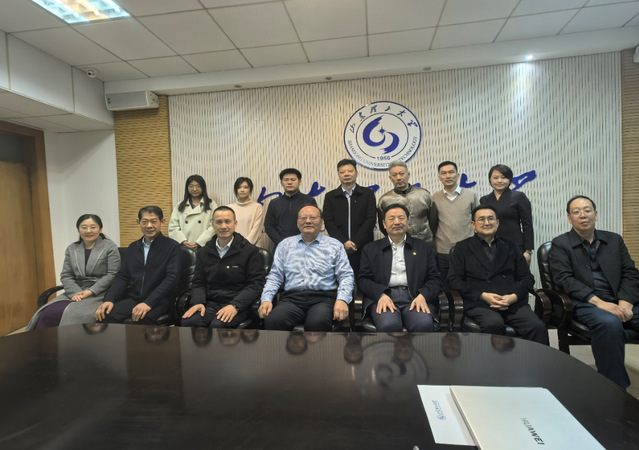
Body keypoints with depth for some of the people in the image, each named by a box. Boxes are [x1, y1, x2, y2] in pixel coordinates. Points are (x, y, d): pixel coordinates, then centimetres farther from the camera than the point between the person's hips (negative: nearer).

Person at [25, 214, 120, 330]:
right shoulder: (71, 249, 16)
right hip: (76, 293, 5)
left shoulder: (110, 247, 0)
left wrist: (91, 291, -14)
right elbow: (66, 276, 11)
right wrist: (76, 293, -7)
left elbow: (112, 275, -6)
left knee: (71, 315, -29)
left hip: (100, 293, -5)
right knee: (47, 314, -20)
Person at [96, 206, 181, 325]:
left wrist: (148, 303, -21)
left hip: (159, 300, -4)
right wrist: (109, 299, -4)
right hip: (133, 298, 5)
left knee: (143, 317, -35)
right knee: (106, 315, -24)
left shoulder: (172, 247, -1)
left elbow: (171, 278, -11)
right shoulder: (133, 247, 16)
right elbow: (122, 276, 14)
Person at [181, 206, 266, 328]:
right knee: (188, 321, -26)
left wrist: (235, 305, -19)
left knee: (217, 325, -33)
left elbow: (256, 284, -7)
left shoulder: (250, 251, -1)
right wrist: (198, 302, -5)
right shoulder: (204, 253, 15)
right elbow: (198, 283, 16)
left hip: (238, 305, -4)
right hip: (210, 304, 4)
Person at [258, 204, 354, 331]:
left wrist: (342, 300, -13)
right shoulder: (285, 245, 19)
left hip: (323, 298, -1)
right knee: (272, 320, -32)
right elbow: (275, 276, 15)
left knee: (318, 323, -36)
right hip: (291, 298, 2)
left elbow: (346, 276, 6)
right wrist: (266, 299, -2)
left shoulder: (335, 245, 14)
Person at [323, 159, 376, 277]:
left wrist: (355, 243, -9)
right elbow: (328, 222, 2)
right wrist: (344, 242, -10)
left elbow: (370, 220, 0)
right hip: (338, 248, 1)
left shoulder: (368, 194, 8)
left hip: (363, 248, 0)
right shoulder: (330, 196, 11)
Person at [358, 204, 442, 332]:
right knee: (389, 325, -34)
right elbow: (363, 279, 8)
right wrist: (381, 295, -12)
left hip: (415, 298, 1)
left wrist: (422, 296, -9)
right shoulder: (371, 249, 17)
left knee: (424, 324, -32)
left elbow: (434, 279, 13)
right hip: (383, 297, -1)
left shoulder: (423, 248, 20)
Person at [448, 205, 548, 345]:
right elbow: (454, 280, 3)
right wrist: (483, 295, -9)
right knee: (494, 324, -33)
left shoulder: (510, 247, 23)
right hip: (479, 304, -3)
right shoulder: (462, 248, 13)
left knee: (538, 327, -25)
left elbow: (527, 278, 17)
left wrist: (514, 296, -4)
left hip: (513, 302, 3)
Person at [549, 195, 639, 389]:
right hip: (584, 303, -4)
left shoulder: (614, 240, 18)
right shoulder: (560, 244, 4)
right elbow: (564, 279, -7)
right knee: (610, 323, -34)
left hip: (620, 302, 5)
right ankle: (615, 387, -21)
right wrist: (598, 302, -17)